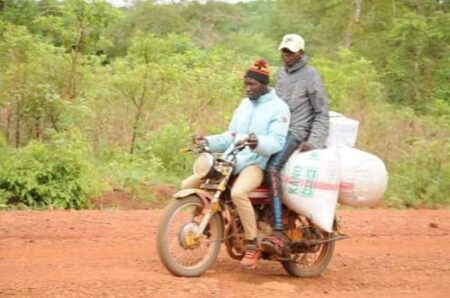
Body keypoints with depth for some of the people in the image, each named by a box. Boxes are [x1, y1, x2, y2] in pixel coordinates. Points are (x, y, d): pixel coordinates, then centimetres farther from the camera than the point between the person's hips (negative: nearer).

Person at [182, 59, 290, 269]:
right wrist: (208, 142, 4)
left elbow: (277, 141, -14)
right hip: (231, 161, 8)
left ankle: (252, 246, -25)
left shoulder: (278, 108, -4)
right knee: (187, 186, -6)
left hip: (256, 164, -7)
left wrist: (258, 143, -35)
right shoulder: (244, 104, 19)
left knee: (238, 193, -39)